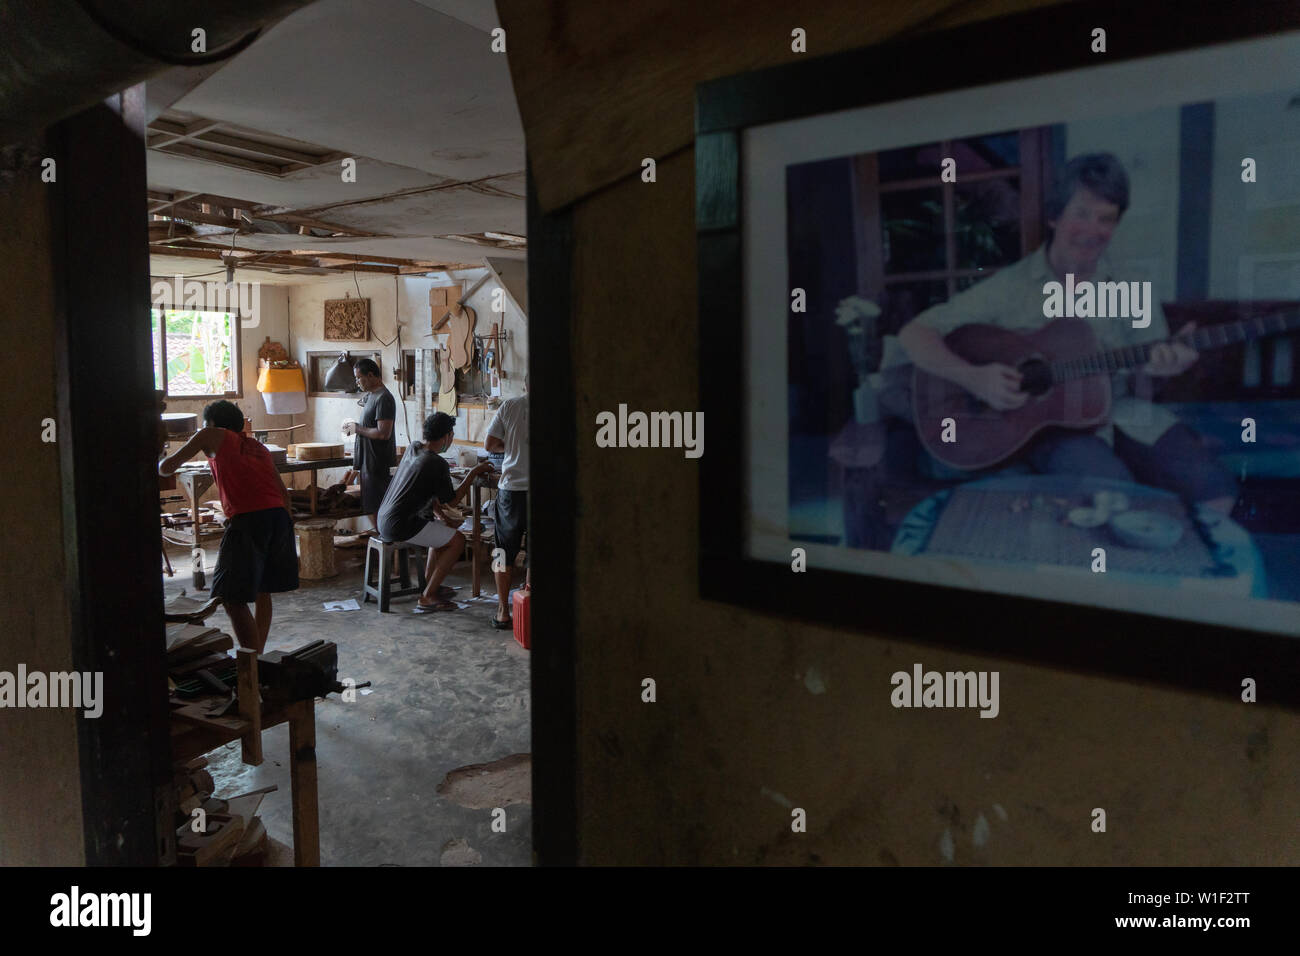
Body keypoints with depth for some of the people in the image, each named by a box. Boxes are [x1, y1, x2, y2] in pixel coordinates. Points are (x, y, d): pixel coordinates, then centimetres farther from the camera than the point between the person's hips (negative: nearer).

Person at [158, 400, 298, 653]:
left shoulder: (214, 436, 13)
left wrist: (162, 464, 37)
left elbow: (167, 467, 14)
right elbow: (283, 491, 23)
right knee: (262, 590, 21)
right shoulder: (258, 446, 29)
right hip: (280, 516, 7)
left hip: (248, 519, -7)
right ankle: (258, 654, 32)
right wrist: (287, 525, 26)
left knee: (232, 599, -2)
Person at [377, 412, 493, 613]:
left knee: (444, 529, 26)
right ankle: (427, 597, -6)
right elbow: (452, 499, -6)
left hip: (385, 519, 10)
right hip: (400, 526, -10)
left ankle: (428, 583, 30)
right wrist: (474, 473, 1)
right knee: (457, 540, -6)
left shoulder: (413, 448, 10)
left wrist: (440, 515, 14)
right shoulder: (437, 464, -18)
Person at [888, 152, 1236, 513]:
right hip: (1049, 420, -4)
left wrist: (1163, 364, -18)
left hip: (1126, 414, 4)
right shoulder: (1010, 288, -2)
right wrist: (974, 377, -22)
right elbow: (914, 333, -6)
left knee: (1216, 490, -18)